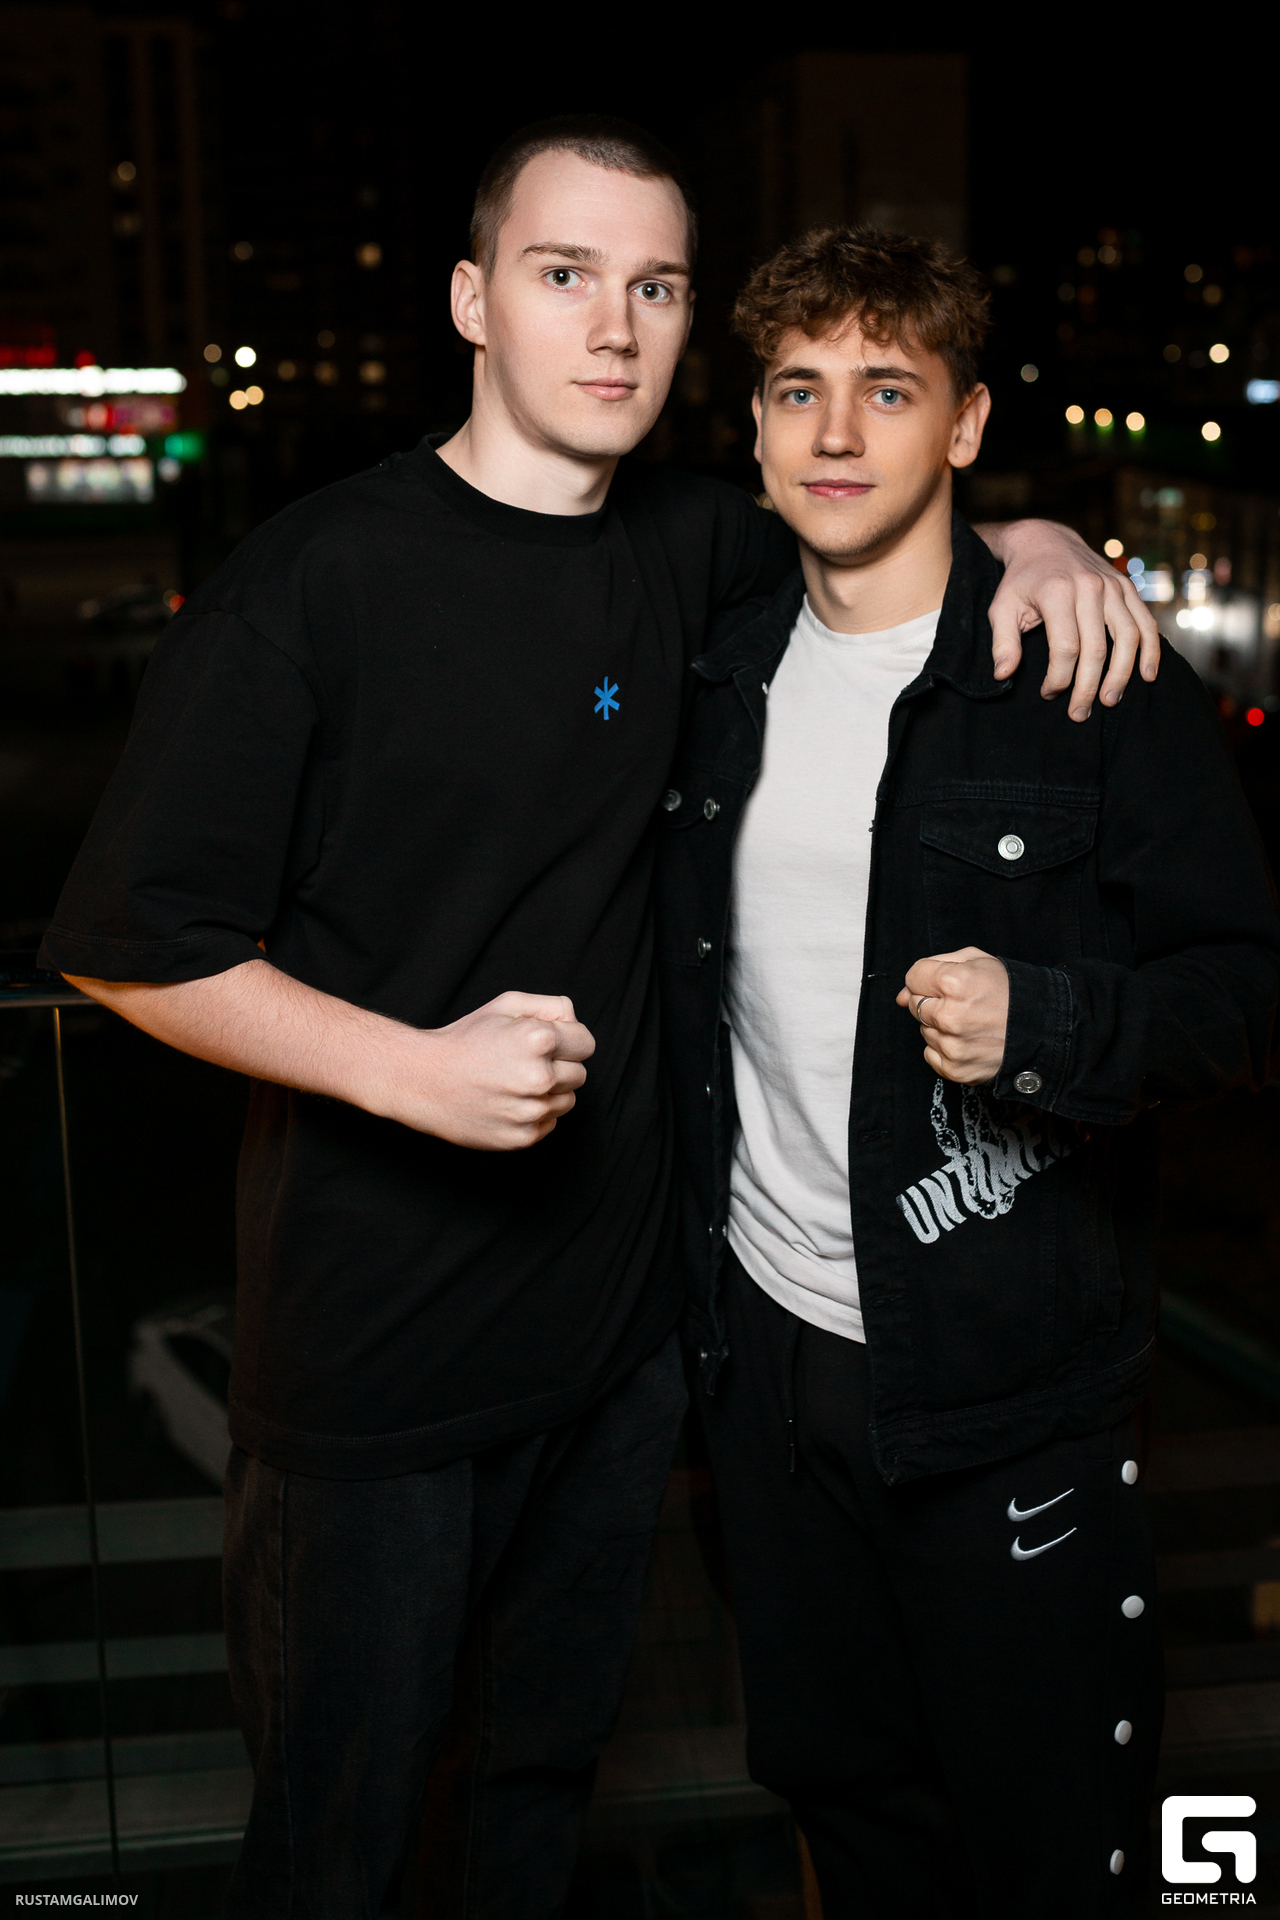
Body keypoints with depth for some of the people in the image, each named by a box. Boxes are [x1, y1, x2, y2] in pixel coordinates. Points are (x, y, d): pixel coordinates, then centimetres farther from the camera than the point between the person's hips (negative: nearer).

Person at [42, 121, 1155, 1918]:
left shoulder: (682, 547, 2)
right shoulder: (315, 581, -14)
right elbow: (130, 943, -11)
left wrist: (1030, 541, -2)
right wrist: (410, 1066, -24)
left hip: (620, 1303, 5)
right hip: (374, 1344, -5)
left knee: (543, 1763, 24)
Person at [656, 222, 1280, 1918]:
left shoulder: (1101, 687, -12)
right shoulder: (722, 678, 6)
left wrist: (1046, 1024, -28)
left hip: (1011, 1382, -5)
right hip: (768, 1343, 5)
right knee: (834, 1782, 23)